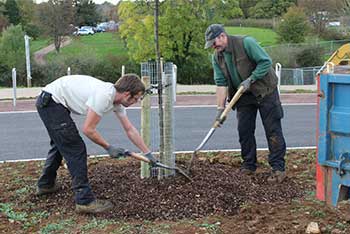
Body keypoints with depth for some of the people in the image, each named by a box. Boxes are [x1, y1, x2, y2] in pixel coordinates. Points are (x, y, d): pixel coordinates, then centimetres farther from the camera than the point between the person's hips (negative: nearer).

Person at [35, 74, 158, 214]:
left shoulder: (117, 101, 3)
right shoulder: (104, 96, -25)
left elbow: (130, 130, 12)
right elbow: (88, 129, -22)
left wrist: (148, 153, 14)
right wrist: (108, 148, -9)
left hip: (50, 102, 10)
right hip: (51, 101, -10)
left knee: (61, 144, 27)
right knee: (75, 149, -10)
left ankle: (45, 185, 44)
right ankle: (84, 200, -6)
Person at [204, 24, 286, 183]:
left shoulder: (246, 43, -18)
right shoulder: (216, 57, -1)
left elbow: (266, 62, -20)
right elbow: (221, 83, -4)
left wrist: (250, 79, -22)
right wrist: (220, 108, -12)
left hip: (264, 91, -6)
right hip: (244, 95, 6)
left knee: (273, 130, -6)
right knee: (244, 130, 5)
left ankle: (278, 168, -3)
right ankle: (249, 166, 18)